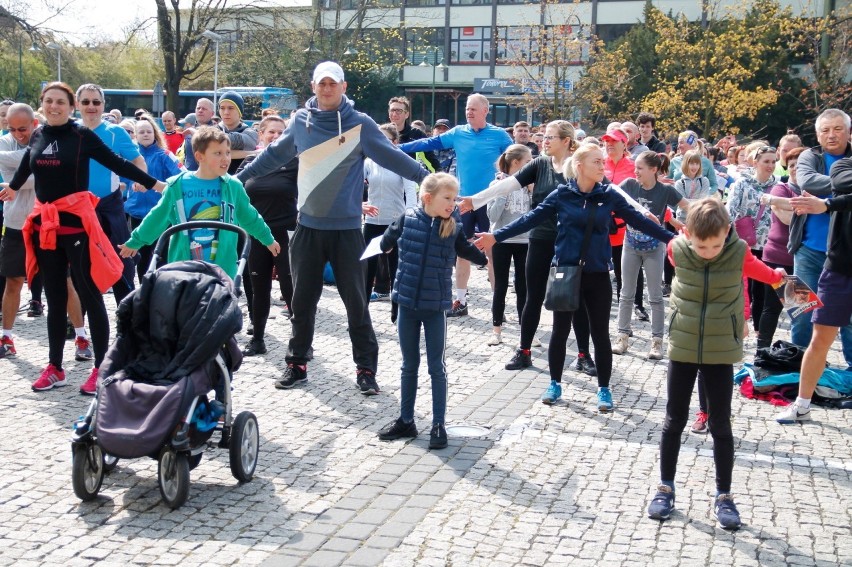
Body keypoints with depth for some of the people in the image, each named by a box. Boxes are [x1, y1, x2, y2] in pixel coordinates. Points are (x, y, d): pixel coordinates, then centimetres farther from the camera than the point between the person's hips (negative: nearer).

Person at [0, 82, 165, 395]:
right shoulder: (37, 136, 8)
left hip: (76, 222, -5)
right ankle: (54, 367, 22)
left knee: (90, 295, -2)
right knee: (55, 298, 12)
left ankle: (102, 368, 3)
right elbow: (26, 165, 28)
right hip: (44, 224, 5)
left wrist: (153, 183, -10)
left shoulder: (82, 135, -6)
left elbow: (117, 163, -4)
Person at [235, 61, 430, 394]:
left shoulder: (360, 124, -5)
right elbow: (274, 156, 16)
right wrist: (239, 177, 20)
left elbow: (392, 157, -10)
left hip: (346, 229, -3)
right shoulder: (301, 121, 4)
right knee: (303, 301, 11)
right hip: (308, 228, 3)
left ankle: (366, 368, 10)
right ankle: (297, 363, 22)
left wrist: (426, 177, -20)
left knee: (356, 301, 2)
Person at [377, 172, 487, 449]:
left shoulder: (453, 229, -6)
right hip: (407, 304, 1)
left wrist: (489, 255, 1)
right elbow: (386, 244, 10)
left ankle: (439, 424, 14)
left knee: (436, 367, 6)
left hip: (436, 307, -1)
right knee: (409, 365, 13)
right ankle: (406, 421, 25)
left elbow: (470, 252, 9)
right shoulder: (407, 219, -6)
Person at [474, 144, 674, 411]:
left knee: (600, 334, 7)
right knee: (560, 331, 10)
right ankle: (555, 384, 27)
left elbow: (637, 219, 0)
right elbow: (531, 218, -4)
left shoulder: (609, 195, -2)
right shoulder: (561, 195, -5)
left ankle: (604, 389, 21)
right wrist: (496, 236, -9)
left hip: (597, 275, 1)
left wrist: (671, 238, -4)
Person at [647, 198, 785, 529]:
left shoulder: (739, 253, -14)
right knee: (674, 421, 8)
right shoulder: (677, 250, -12)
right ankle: (666, 487, 20)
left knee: (720, 424, 4)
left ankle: (723, 495, 15)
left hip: (721, 351, -1)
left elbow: (752, 267, 11)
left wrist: (775, 277, 30)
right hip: (682, 348, 1)